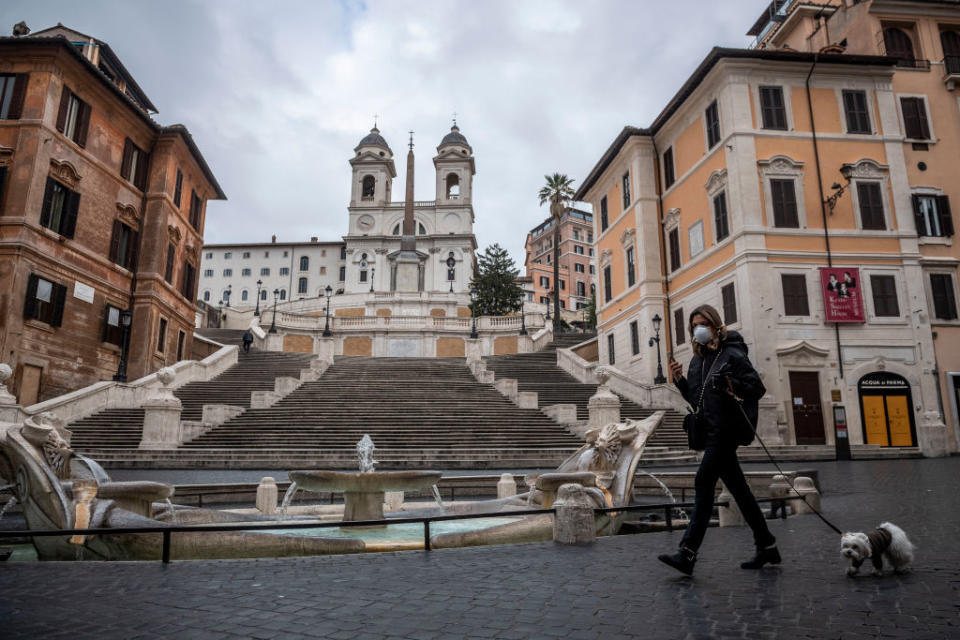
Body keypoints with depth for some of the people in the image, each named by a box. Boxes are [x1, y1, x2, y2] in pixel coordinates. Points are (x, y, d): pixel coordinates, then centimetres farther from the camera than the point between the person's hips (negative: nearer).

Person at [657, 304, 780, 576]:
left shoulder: (732, 354, -6)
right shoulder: (697, 360, 16)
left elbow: (758, 388, -8)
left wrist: (732, 386, -24)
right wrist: (679, 380, 4)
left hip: (727, 428, -8)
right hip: (712, 430, 8)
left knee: (704, 482, -14)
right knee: (737, 488, 13)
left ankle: (688, 553, -14)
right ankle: (767, 546, 25)